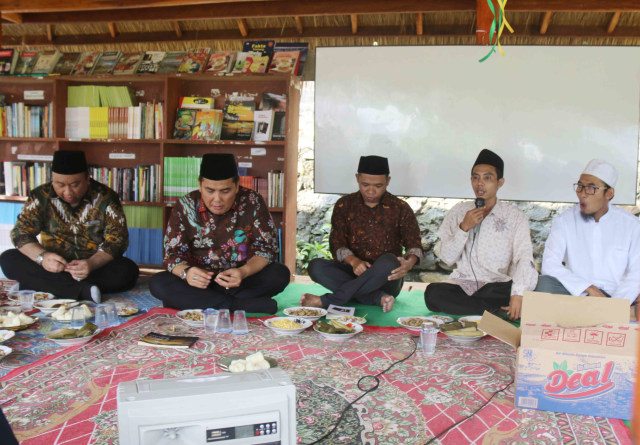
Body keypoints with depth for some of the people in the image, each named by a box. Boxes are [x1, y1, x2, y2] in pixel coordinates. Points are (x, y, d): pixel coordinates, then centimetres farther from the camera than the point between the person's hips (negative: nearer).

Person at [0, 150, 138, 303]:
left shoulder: (105, 198, -7)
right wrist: (42, 256, -28)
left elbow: (117, 240, -13)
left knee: (128, 271, -30)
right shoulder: (40, 196, -2)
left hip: (96, 266, -2)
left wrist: (92, 263, -32)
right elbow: (21, 233, -7)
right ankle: (82, 289, -32)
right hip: (53, 267, 2)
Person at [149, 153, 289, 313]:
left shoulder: (252, 203, -8)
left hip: (243, 282, -1)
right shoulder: (185, 206, -6)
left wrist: (244, 272, -29)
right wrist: (186, 272, -30)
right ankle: (242, 304, -29)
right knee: (157, 283, -26)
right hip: (200, 282, 1)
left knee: (280, 274, -27)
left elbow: (267, 248, -9)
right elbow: (173, 253, -6)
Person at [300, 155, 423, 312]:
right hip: (352, 272, 2)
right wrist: (353, 261, -22)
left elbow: (414, 244, 0)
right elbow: (336, 242, -1)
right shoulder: (344, 205, 7)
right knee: (316, 266, -26)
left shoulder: (400, 208, 5)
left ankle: (327, 300, -31)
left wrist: (409, 263, -25)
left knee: (388, 262, -37)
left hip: (386, 279, -1)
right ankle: (379, 298, -33)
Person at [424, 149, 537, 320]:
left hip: (497, 286, -2)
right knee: (433, 292, -30)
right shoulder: (459, 212, 11)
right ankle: (497, 311, -19)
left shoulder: (515, 216, 4)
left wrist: (518, 294, -28)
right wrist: (464, 227, -12)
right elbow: (447, 258, 3)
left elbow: (524, 258, -11)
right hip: (462, 284, 2)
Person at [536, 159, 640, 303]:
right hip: (575, 293, 1)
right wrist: (589, 288, -17)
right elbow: (549, 265, -8)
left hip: (613, 295, 0)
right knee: (545, 282, -29)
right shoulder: (564, 221, 3)